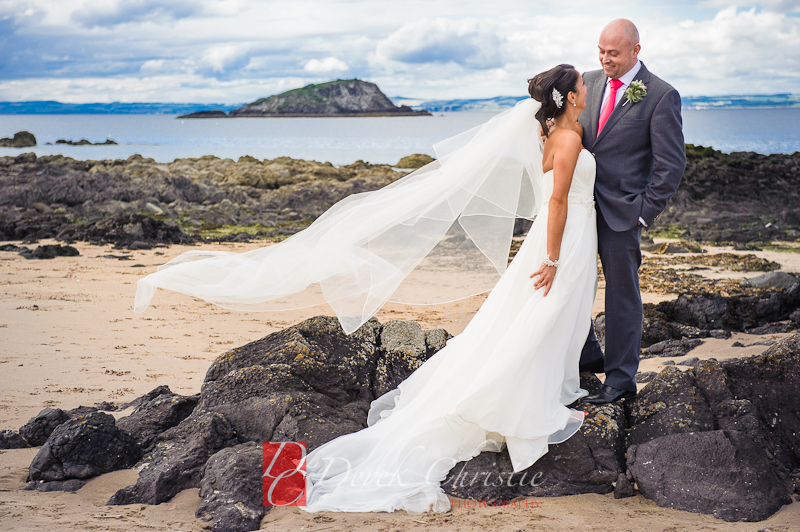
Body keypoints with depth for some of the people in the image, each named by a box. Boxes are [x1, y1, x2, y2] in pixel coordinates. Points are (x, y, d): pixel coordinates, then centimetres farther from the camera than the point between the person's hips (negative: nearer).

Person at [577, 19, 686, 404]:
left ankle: (620, 380, 17)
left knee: (622, 293, 5)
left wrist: (645, 212, -11)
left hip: (620, 211, -5)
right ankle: (588, 357, 29)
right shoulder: (589, 82, 7)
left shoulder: (662, 96, -9)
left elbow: (671, 164, -8)